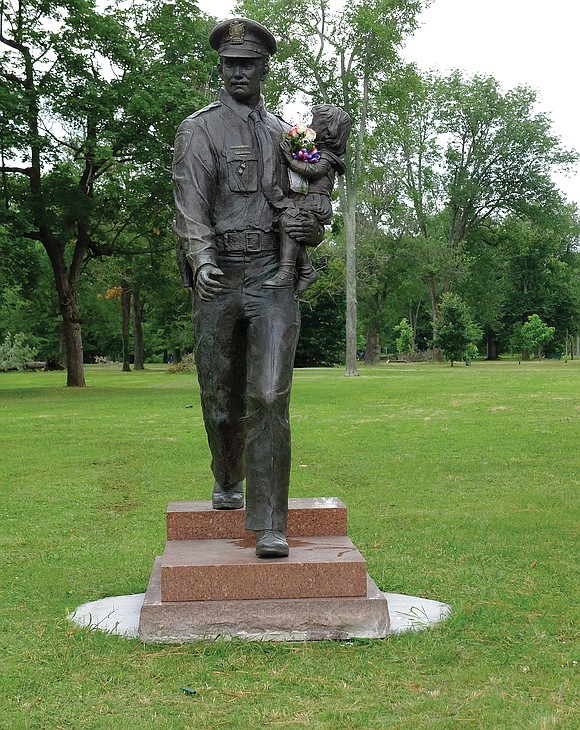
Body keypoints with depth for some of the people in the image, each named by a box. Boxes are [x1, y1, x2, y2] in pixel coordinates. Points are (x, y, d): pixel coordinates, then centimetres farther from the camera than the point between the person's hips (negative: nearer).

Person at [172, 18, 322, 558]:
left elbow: (307, 210, 22)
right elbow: (191, 202, -12)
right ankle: (227, 482, 38)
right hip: (218, 282, -1)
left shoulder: (285, 135, 16)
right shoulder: (199, 130, 4)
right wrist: (201, 255, -31)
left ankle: (268, 526, -12)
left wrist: (312, 230, -3)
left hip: (273, 281, 1)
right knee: (222, 403, 9)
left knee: (269, 398, -12)